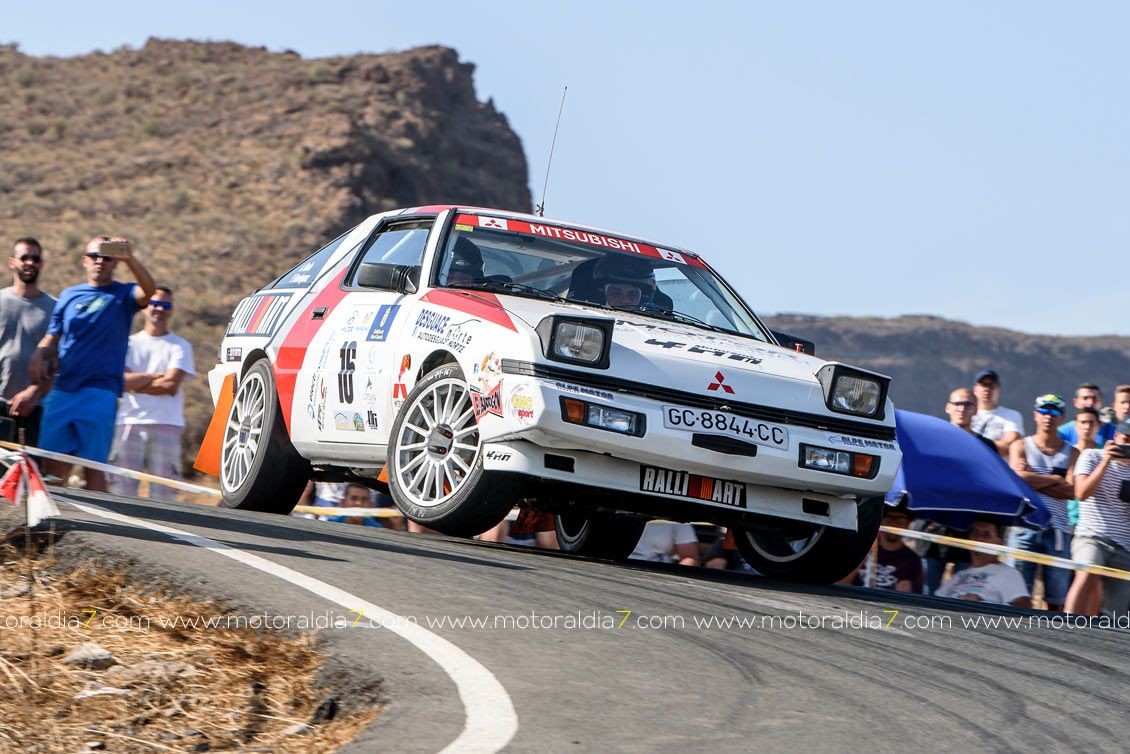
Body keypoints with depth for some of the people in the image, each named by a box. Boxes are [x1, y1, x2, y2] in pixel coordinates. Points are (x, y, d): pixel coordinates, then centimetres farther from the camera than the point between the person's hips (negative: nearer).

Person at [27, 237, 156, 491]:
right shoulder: (69, 295, 18)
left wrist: (129, 259, -32)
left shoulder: (123, 295, 5)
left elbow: (148, 290, -16)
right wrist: (38, 356, -2)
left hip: (100, 393, -4)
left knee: (93, 466, -4)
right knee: (53, 465, 0)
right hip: (61, 391, 4)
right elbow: (52, 337, 19)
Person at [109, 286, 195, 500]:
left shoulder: (180, 346, 9)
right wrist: (152, 376, -4)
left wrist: (134, 383, 0)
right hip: (129, 424, 2)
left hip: (166, 425, -2)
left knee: (163, 491, -4)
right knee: (122, 488, -3)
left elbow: (171, 385, -5)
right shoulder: (129, 343, 15)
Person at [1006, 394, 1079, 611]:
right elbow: (1020, 478, -8)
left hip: (1058, 530, 1)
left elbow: (1071, 491, -5)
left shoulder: (1071, 453, 10)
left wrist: (1035, 481, -7)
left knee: (1056, 601, 2)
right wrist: (1056, 479, -2)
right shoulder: (1021, 446, 10)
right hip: (1025, 526, -1)